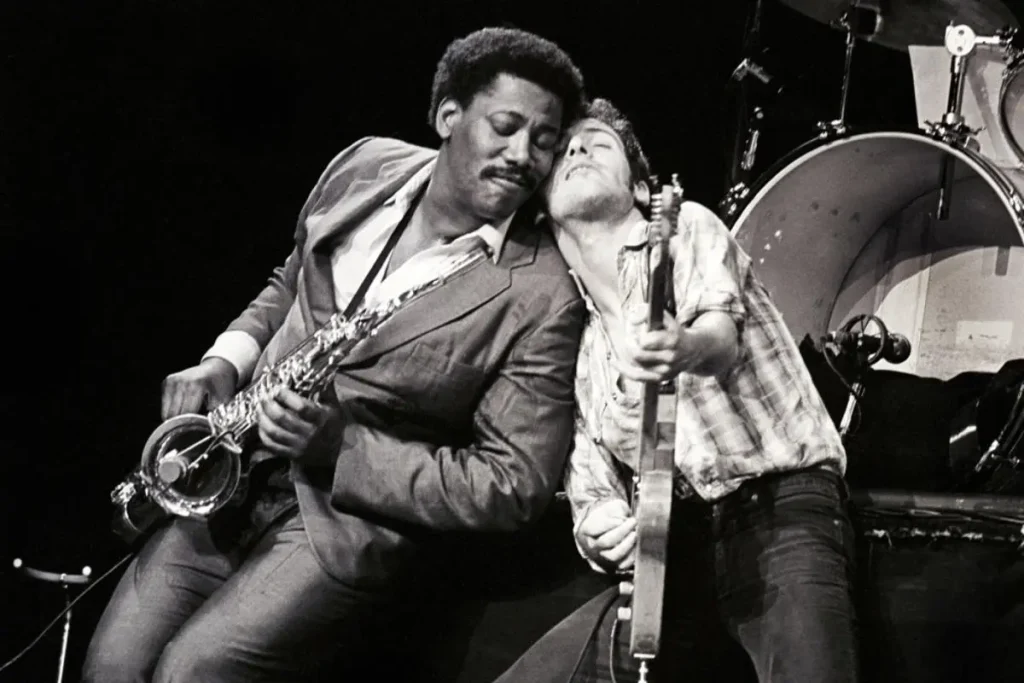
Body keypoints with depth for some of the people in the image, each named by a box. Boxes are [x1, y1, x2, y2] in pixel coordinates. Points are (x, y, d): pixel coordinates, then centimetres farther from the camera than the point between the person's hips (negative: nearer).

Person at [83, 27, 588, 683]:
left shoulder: (541, 296, -15)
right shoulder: (365, 168, 3)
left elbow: (515, 486, -14)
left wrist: (340, 445, -21)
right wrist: (223, 363, 1)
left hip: (356, 524, -5)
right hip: (232, 485, 5)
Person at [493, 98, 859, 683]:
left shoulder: (688, 230, 5)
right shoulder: (574, 344, 19)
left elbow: (722, 333, -17)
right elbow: (592, 489, 17)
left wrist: (687, 348, -43)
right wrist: (599, 532, -9)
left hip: (781, 509, -6)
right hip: (674, 548, 6)